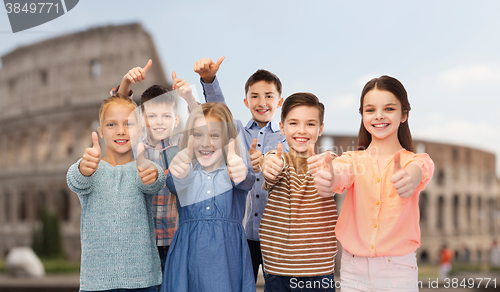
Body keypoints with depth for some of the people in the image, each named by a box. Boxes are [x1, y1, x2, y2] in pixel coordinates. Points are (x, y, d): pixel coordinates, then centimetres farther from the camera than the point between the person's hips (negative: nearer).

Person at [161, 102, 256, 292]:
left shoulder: (233, 170, 5)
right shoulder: (185, 169, 6)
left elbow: (246, 182, -17)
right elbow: (174, 185, -16)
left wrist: (241, 174, -42)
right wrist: (178, 175, -41)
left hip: (228, 255, 0)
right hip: (188, 253, 1)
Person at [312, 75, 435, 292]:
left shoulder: (416, 160, 0)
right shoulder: (354, 159, 4)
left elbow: (419, 169, -24)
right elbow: (342, 173, -20)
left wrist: (411, 178, -49)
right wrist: (327, 179, -44)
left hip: (398, 269, -1)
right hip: (353, 269, 1)